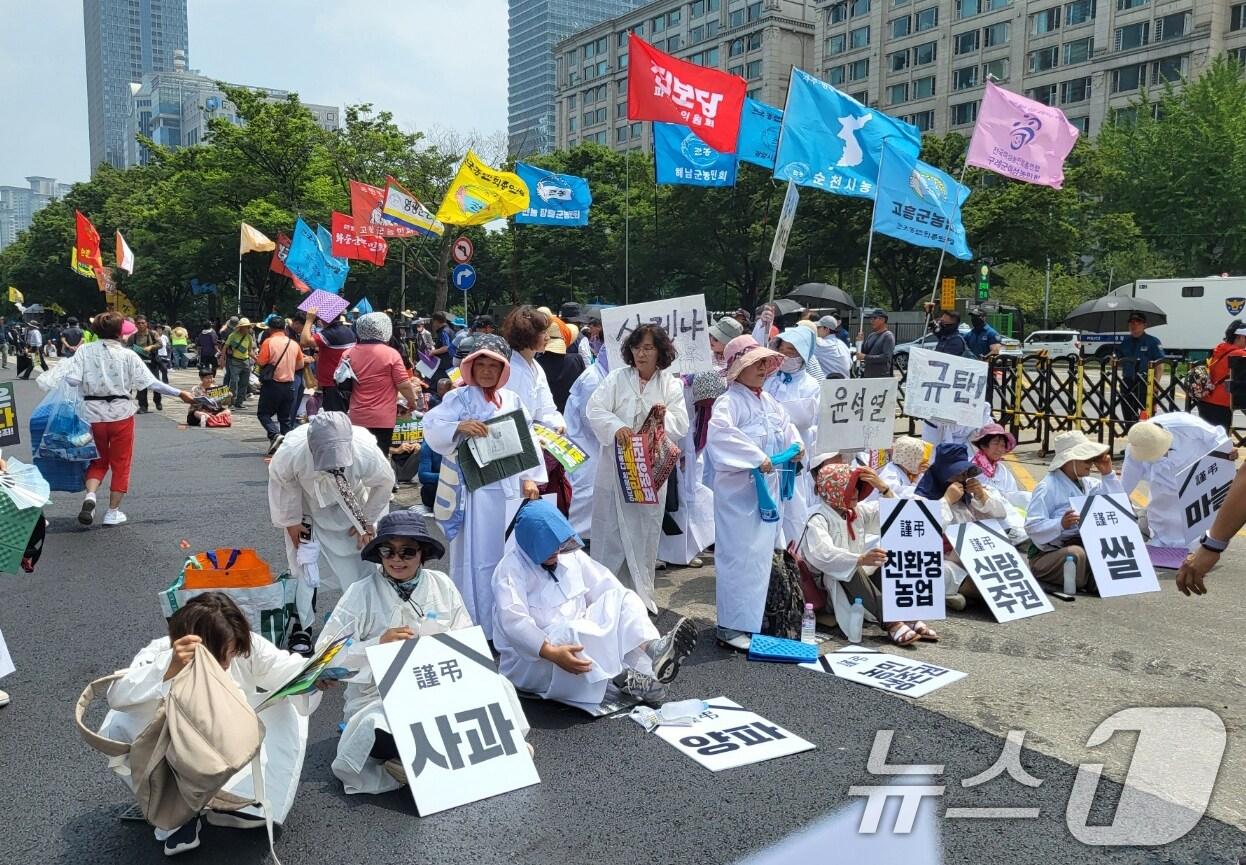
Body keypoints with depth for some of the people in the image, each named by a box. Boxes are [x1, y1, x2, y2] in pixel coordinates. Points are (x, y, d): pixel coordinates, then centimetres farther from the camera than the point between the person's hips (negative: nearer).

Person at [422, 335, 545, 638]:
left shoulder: (512, 400, 10)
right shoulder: (459, 398, -4)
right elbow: (432, 428, -16)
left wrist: (530, 478, 5)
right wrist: (460, 426, -33)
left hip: (510, 488, 5)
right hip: (475, 489, -5)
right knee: (477, 558, -1)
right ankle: (477, 628, 7)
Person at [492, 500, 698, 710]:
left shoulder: (569, 554, 6)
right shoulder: (510, 570, -14)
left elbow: (603, 585, 2)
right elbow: (514, 622, -27)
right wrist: (552, 653, -40)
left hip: (580, 638, 6)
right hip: (531, 657, -6)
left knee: (621, 598, -15)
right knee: (571, 630, -38)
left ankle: (652, 648, -39)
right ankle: (625, 679, -38)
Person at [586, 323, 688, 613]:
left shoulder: (671, 385, 4)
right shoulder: (617, 378, 1)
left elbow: (681, 426, -3)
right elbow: (595, 409, -10)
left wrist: (665, 418, -25)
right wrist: (616, 426, -28)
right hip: (615, 467, -1)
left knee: (644, 533, 8)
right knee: (609, 532, 6)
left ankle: (639, 595, 21)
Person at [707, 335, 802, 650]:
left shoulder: (768, 401, 13)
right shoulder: (730, 401, -15)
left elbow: (785, 425, 30)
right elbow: (719, 431, -33)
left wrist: (795, 444, 10)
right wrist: (757, 458, -30)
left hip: (768, 487, 9)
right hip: (739, 490, -9)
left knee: (762, 554, 15)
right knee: (740, 557, -7)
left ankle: (751, 619, 28)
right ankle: (732, 626, 1)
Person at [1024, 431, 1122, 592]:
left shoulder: (1086, 483, 14)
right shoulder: (1047, 488, -14)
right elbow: (1032, 527, -21)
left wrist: (1108, 474, 7)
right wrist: (1061, 525, -38)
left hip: (1083, 545, 8)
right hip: (1048, 554, -8)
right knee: (1076, 553, -37)